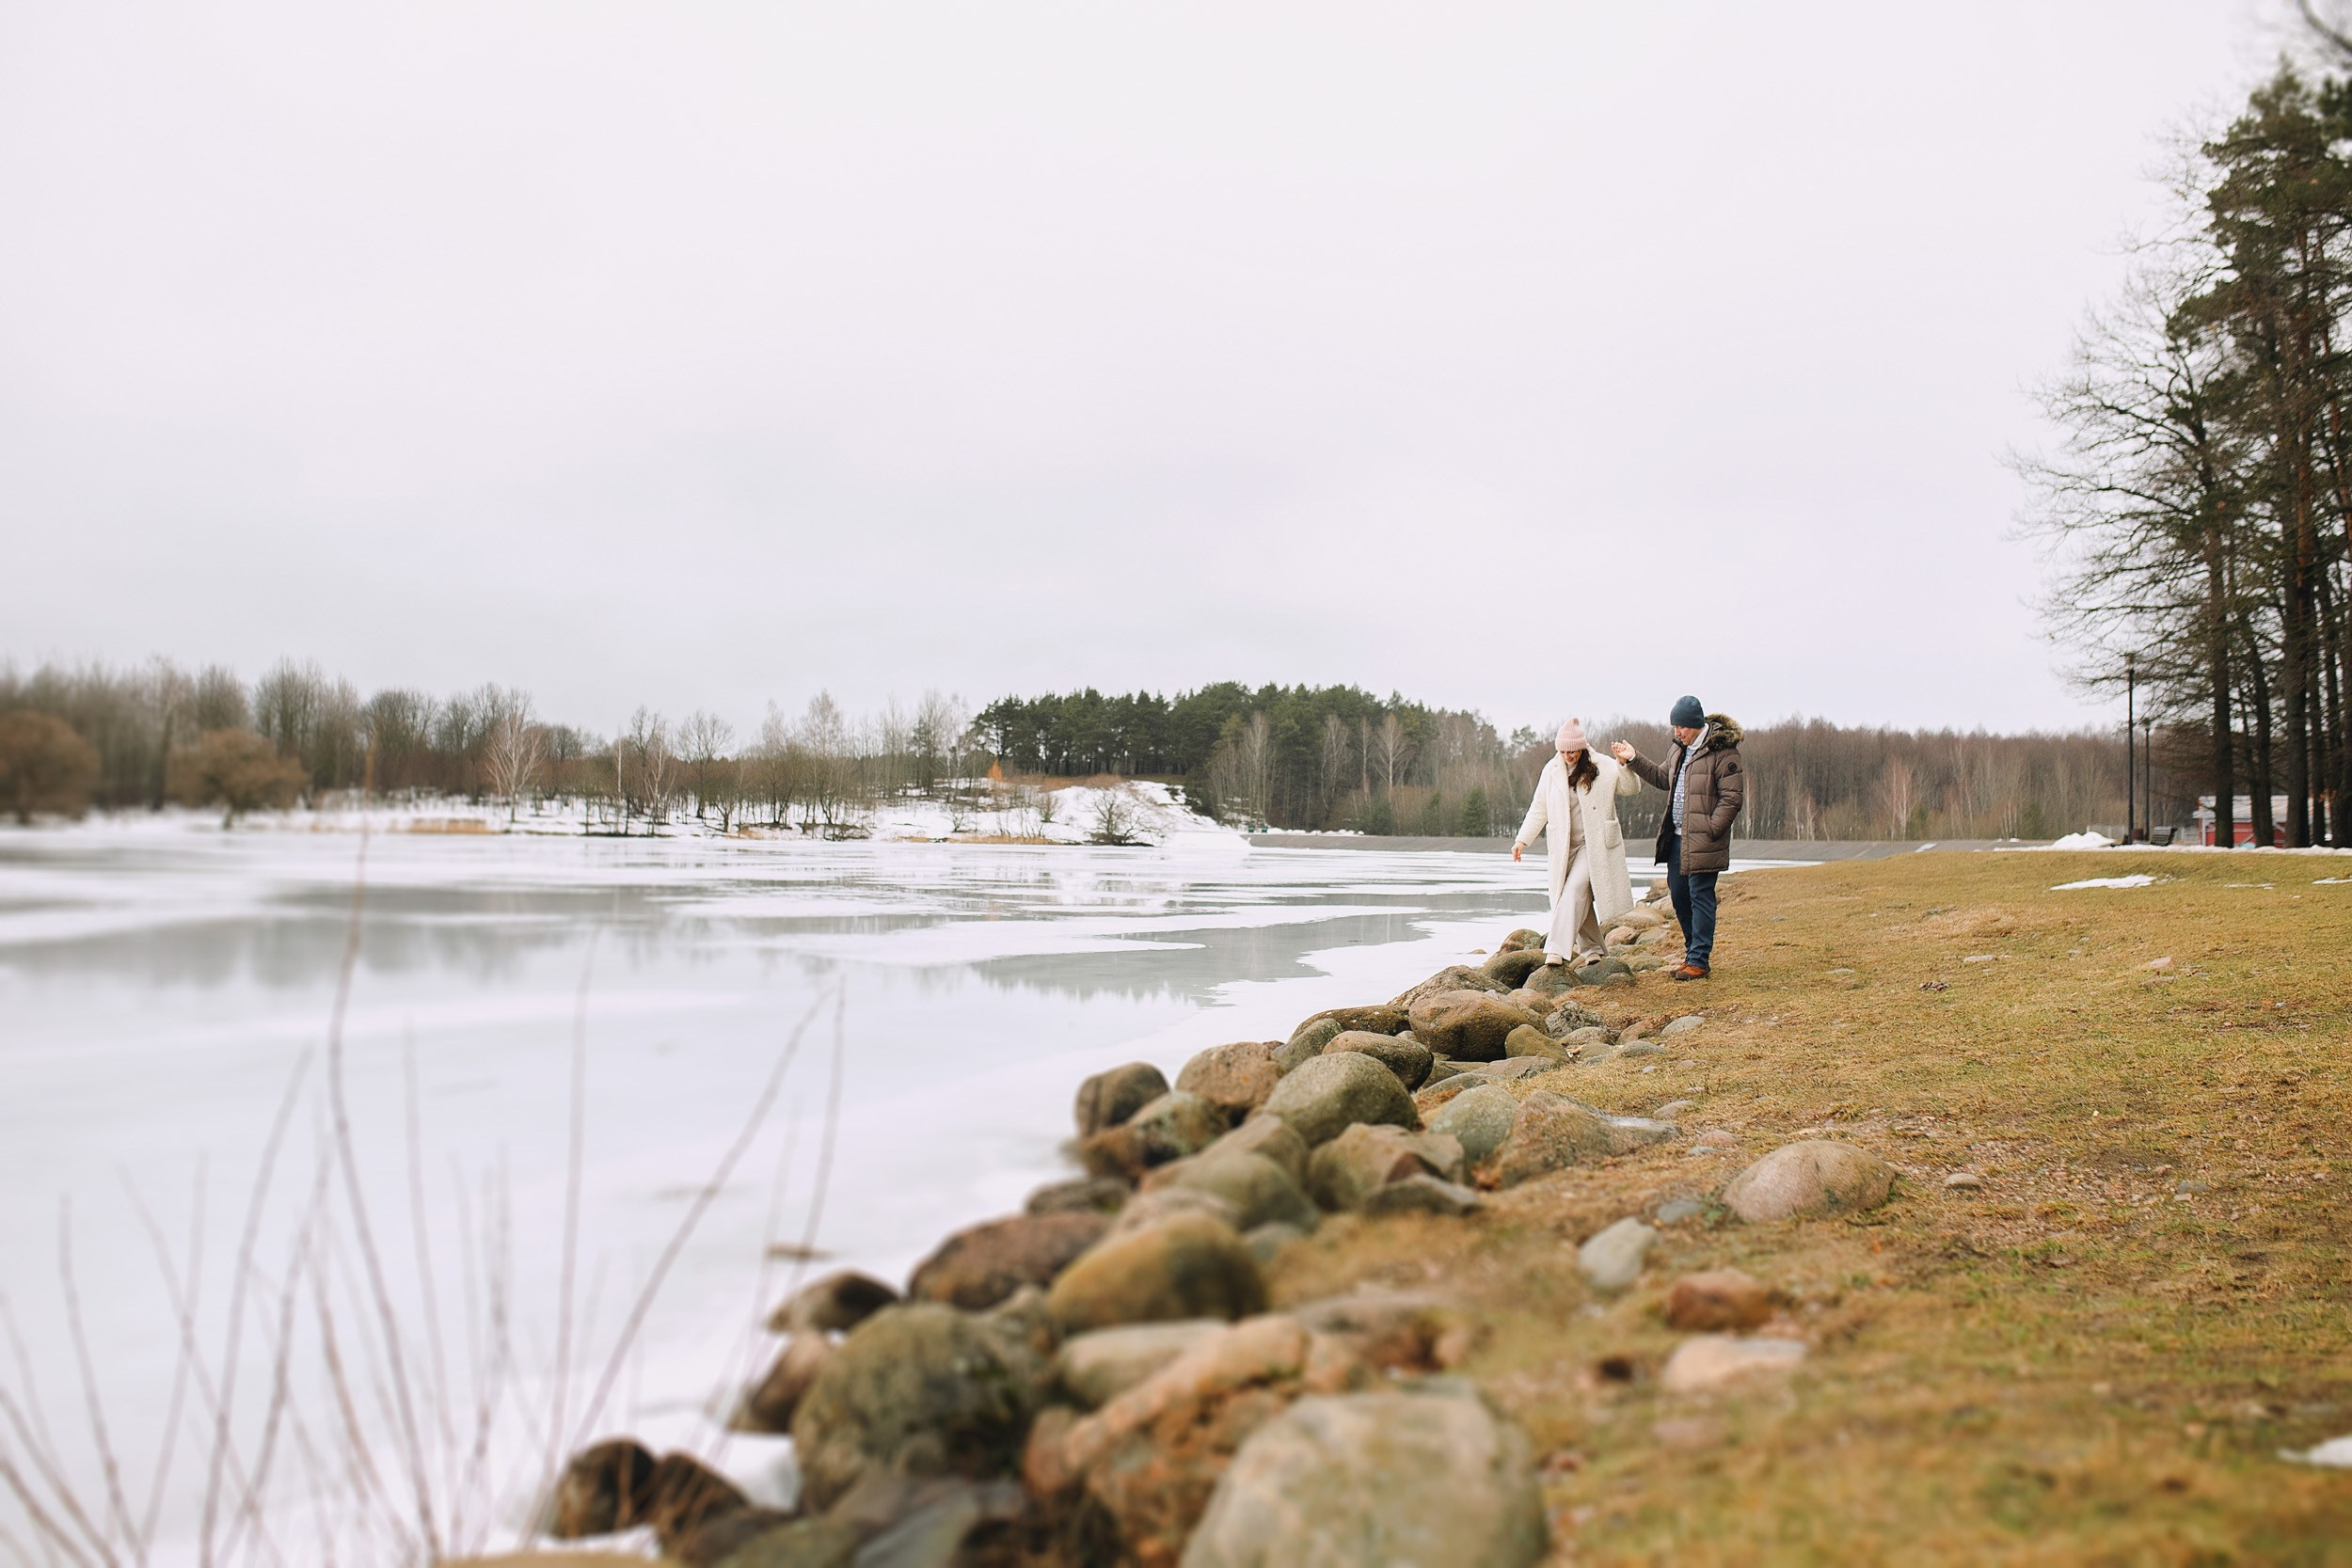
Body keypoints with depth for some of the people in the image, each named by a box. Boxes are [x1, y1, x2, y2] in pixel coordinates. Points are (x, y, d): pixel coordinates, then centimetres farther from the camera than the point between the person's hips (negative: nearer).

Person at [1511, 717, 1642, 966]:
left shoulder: (1604, 767, -3)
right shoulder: (1551, 770, 5)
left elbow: (1632, 788, -2)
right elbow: (1538, 809, 10)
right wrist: (1523, 839, 2)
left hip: (1594, 844, -4)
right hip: (1563, 847, 4)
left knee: (1575, 889, -19)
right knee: (1580, 898, 7)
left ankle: (1557, 948, -24)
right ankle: (1591, 948, 22)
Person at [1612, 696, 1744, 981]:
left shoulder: (1722, 752, -13)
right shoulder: (1681, 749, 14)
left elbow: (1733, 797, -15)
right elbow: (1664, 778, 28)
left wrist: (1710, 830, -18)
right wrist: (1634, 760, 21)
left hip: (1703, 841, -8)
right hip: (1677, 837, 9)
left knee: (1700, 896, -4)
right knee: (1678, 893, 12)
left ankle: (1699, 961, 2)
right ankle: (1694, 952, 26)